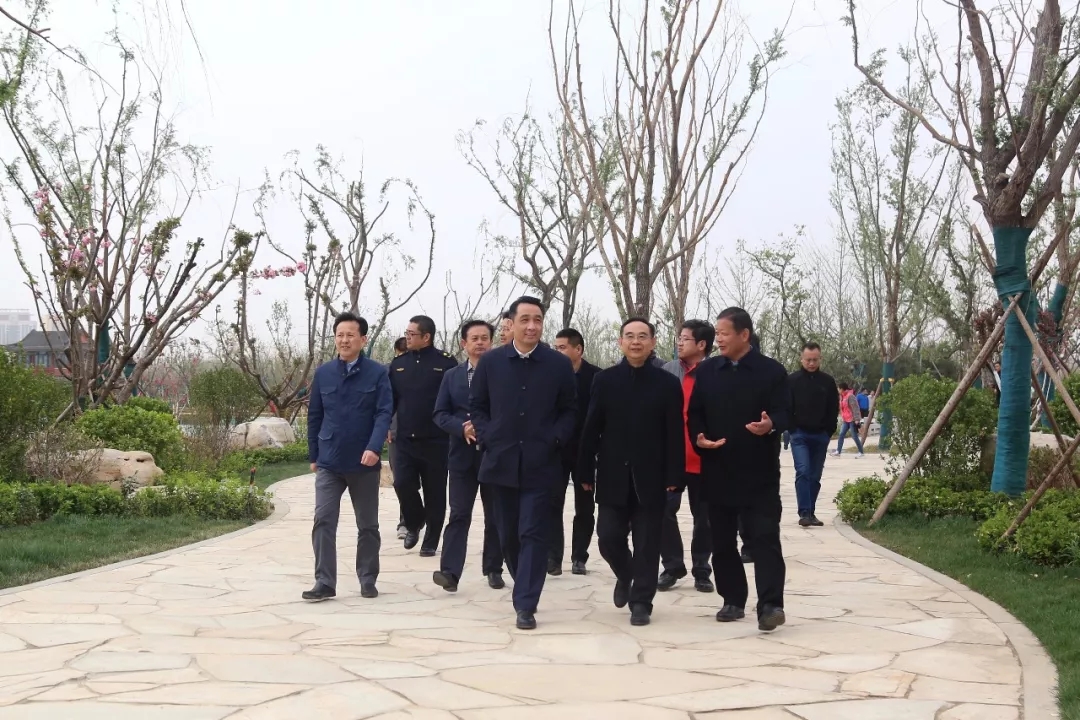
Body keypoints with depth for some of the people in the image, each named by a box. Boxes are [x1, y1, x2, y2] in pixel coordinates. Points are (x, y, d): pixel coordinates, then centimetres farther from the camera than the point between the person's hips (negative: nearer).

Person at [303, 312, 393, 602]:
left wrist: (374, 447, -25)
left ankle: (368, 581, 22)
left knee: (368, 525, 10)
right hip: (329, 463, 1)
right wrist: (313, 455, 10)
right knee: (323, 521, -7)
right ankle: (325, 583, -5)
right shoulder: (323, 373, 3)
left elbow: (384, 413, -11)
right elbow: (314, 416, 9)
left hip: (364, 463, -1)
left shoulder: (378, 373, -5)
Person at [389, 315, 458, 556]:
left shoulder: (446, 363, -5)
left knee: (434, 492, 5)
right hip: (405, 440, 3)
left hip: (435, 441, -3)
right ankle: (414, 524, 21)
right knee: (402, 483, -7)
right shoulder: (398, 363, 8)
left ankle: (431, 541, 18)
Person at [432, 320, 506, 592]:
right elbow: (440, 414, 4)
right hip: (463, 455, 1)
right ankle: (450, 571, -10)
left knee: (495, 516, 7)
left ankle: (493, 569, 17)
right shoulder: (452, 376, 10)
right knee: (459, 514, -4)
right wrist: (462, 428, -15)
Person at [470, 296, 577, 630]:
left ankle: (526, 605, -3)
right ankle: (525, 589, 33)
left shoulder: (559, 364, 1)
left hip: (540, 463, -2)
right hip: (502, 461, 2)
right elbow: (477, 406, 9)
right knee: (508, 534, 12)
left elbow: (569, 410, 5)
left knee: (533, 534, -5)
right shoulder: (490, 361, 4)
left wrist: (554, 440, -9)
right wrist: (487, 438, -4)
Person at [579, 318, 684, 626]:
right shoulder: (604, 380, 3)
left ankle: (641, 601, 14)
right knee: (609, 537, 2)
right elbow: (591, 429, 3)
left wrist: (674, 477, -8)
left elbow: (675, 435, -3)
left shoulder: (668, 383, 0)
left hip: (650, 478, -1)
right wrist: (586, 472, 0)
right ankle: (625, 575, 32)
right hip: (613, 477, 1)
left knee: (647, 543, 2)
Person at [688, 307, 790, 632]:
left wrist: (770, 425, -30)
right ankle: (733, 600, 20)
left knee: (764, 537, -8)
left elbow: (784, 413, -7)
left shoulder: (772, 371, -2)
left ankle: (771, 604, -9)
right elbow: (695, 413, 9)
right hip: (717, 470, 4)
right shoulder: (707, 371, 8)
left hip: (759, 472, -4)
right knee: (722, 539, 9)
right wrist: (699, 438, -11)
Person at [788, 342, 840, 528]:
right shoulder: (792, 380, -1)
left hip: (821, 436, 3)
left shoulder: (828, 381, 5)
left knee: (815, 476, 7)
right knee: (803, 472, -15)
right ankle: (804, 513, -18)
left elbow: (833, 409, 9)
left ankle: (811, 512, 16)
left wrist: (829, 432, 2)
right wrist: (793, 429, -5)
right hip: (800, 435, -3)